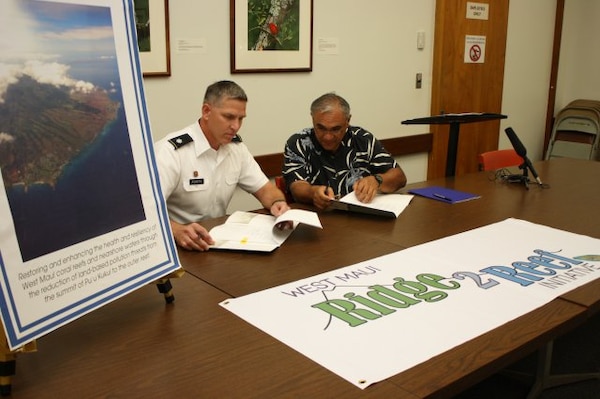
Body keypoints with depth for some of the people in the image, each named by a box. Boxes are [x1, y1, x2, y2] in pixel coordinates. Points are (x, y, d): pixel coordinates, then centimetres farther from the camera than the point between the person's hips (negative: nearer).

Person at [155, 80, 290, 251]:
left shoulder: (236, 147, 4)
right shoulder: (170, 151, -17)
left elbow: (265, 189, 10)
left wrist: (278, 203, -13)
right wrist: (177, 231, -44)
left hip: (218, 239, 4)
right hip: (176, 245, -4)